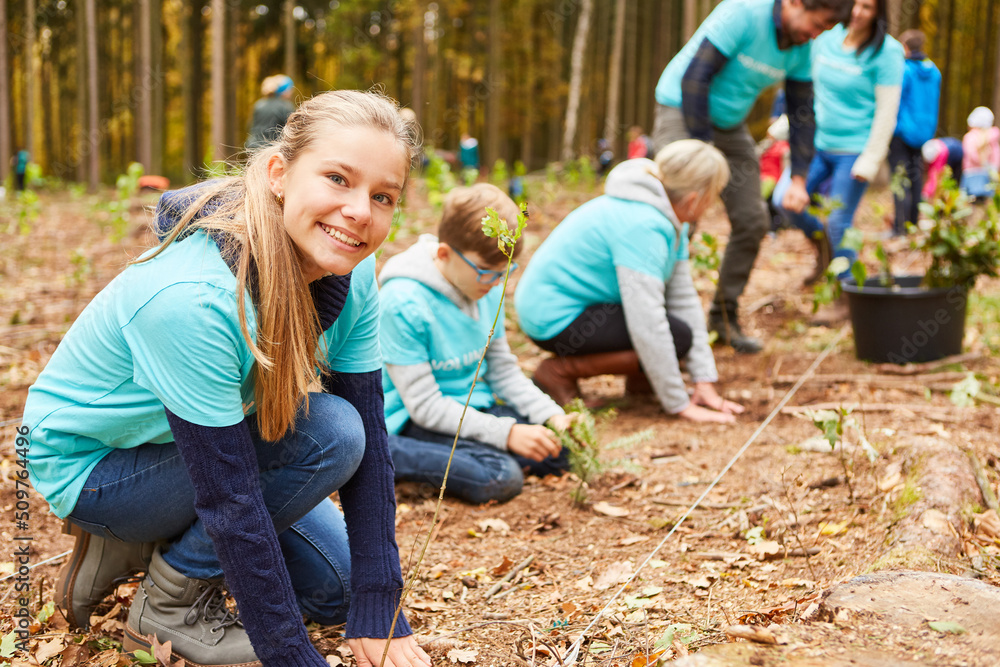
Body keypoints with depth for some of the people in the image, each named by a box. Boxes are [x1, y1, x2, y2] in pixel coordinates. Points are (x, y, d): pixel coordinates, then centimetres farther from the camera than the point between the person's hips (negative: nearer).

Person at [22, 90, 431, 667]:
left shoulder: (352, 273, -16)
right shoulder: (191, 295, -38)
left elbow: (372, 444, -14)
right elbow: (229, 500, -34)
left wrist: (377, 618, -16)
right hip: (87, 462, -7)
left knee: (339, 589, 7)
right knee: (329, 432, -25)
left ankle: (145, 544, 17)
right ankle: (172, 599, -6)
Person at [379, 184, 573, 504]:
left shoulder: (487, 289, 0)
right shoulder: (402, 302, -23)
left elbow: (503, 370, 10)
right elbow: (425, 406, -21)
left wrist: (552, 416, -7)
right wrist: (506, 433, -26)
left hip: (474, 405, 8)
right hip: (414, 419, -8)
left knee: (560, 452, -9)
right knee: (500, 478, -29)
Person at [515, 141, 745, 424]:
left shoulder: (672, 220, 3)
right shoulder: (641, 226, -28)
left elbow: (683, 298, 2)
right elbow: (647, 324, -30)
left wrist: (705, 382, -4)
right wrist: (680, 405, -25)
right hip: (555, 318, -10)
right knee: (678, 336, -20)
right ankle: (560, 370, -12)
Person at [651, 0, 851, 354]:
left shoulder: (802, 48, -5)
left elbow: (802, 113, 2)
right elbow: (694, 79, -27)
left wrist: (798, 180, -6)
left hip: (729, 123, 7)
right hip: (681, 109, -7)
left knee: (752, 221, 2)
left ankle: (724, 316, 17)